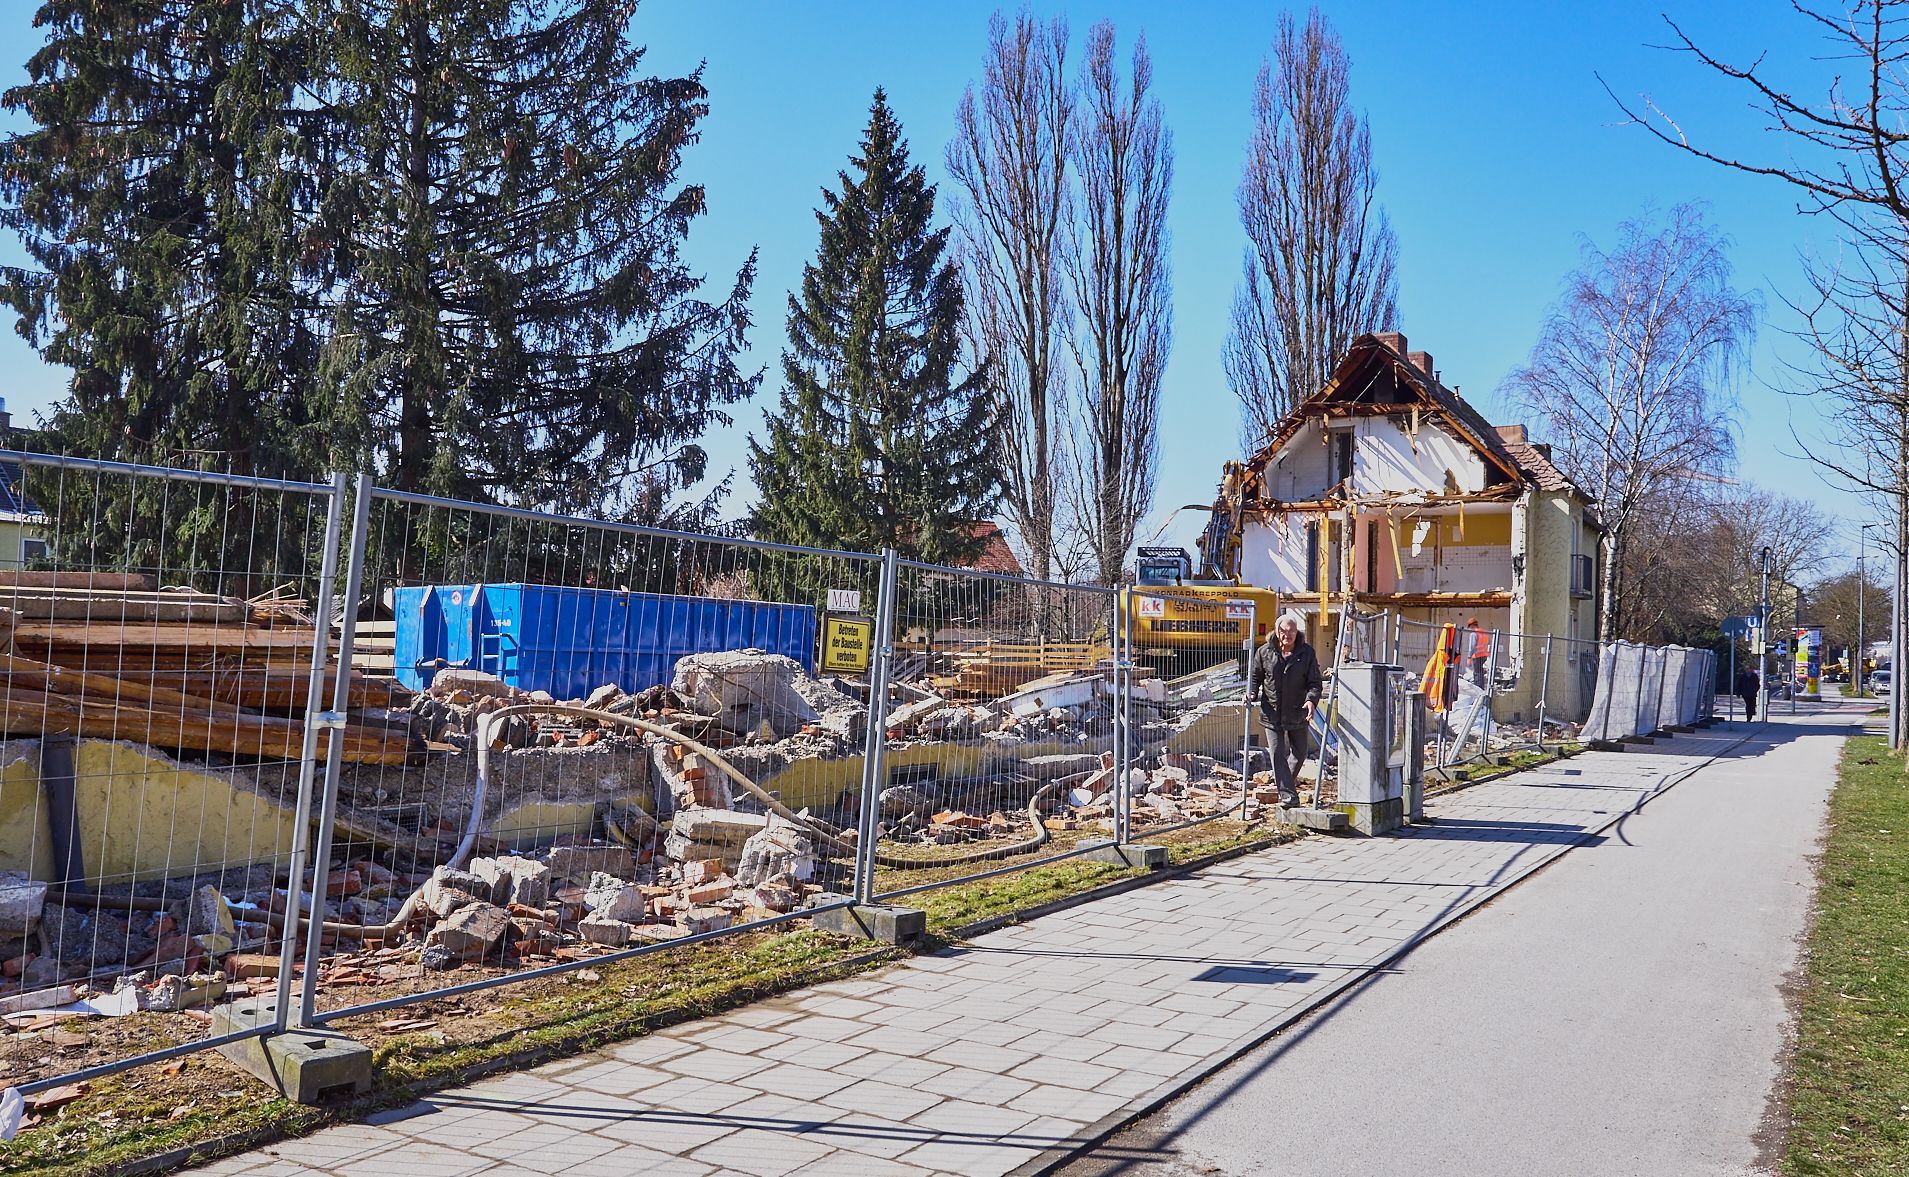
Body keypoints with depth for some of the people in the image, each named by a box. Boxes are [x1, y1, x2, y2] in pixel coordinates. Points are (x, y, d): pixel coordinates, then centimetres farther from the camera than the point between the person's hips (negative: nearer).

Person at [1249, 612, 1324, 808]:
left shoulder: (1307, 653, -2)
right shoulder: (1264, 652, -1)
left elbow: (1315, 681, -2)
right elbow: (1254, 676, 9)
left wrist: (1311, 699, -20)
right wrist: (1251, 693, -10)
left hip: (1297, 714, 1)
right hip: (1272, 713, -1)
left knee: (1299, 753, 14)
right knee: (1278, 754, -4)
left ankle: (1289, 778, 42)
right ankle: (1288, 794, 0)